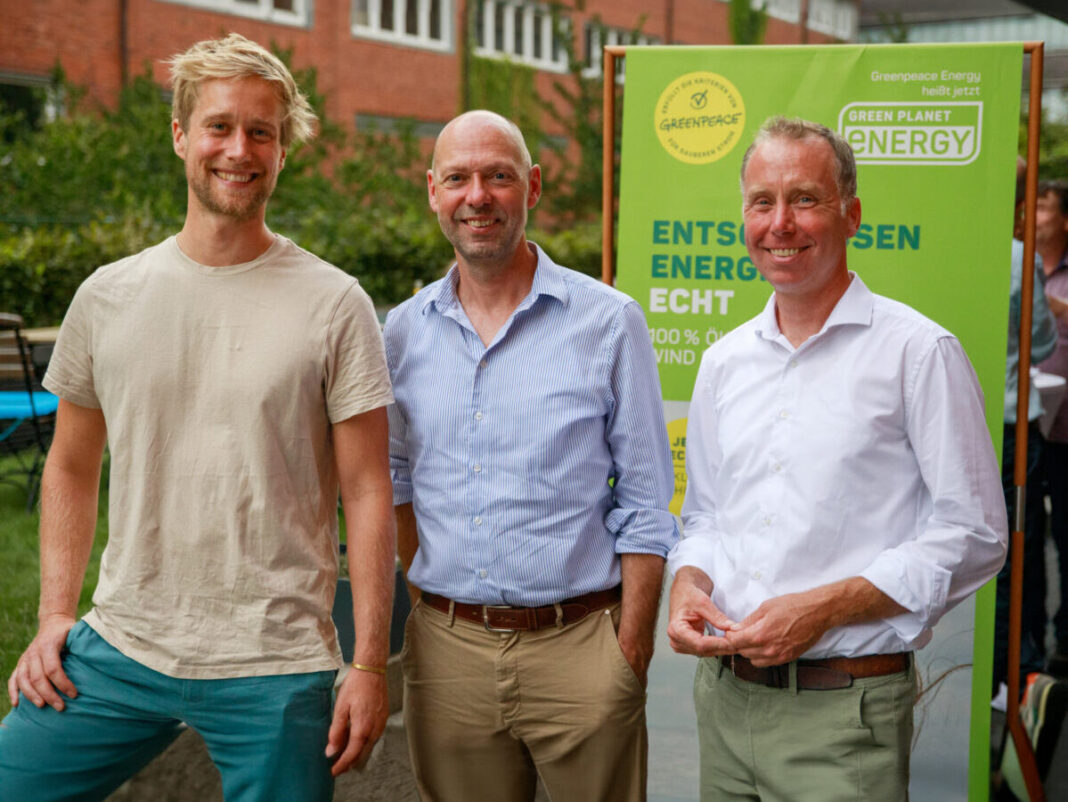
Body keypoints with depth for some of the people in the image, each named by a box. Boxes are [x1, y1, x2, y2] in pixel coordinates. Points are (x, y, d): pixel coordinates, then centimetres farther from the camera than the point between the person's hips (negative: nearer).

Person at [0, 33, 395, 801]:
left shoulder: (334, 305, -4)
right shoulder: (107, 297, 5)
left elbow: (367, 494, -4)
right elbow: (71, 469, 14)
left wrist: (370, 664, -6)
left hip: (274, 669, -3)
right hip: (118, 650, 3)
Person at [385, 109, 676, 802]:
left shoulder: (610, 322, -3)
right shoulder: (404, 331, 7)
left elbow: (646, 505, -3)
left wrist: (630, 650, -8)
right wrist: (435, 602, 4)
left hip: (578, 643, -3)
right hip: (446, 648, 3)